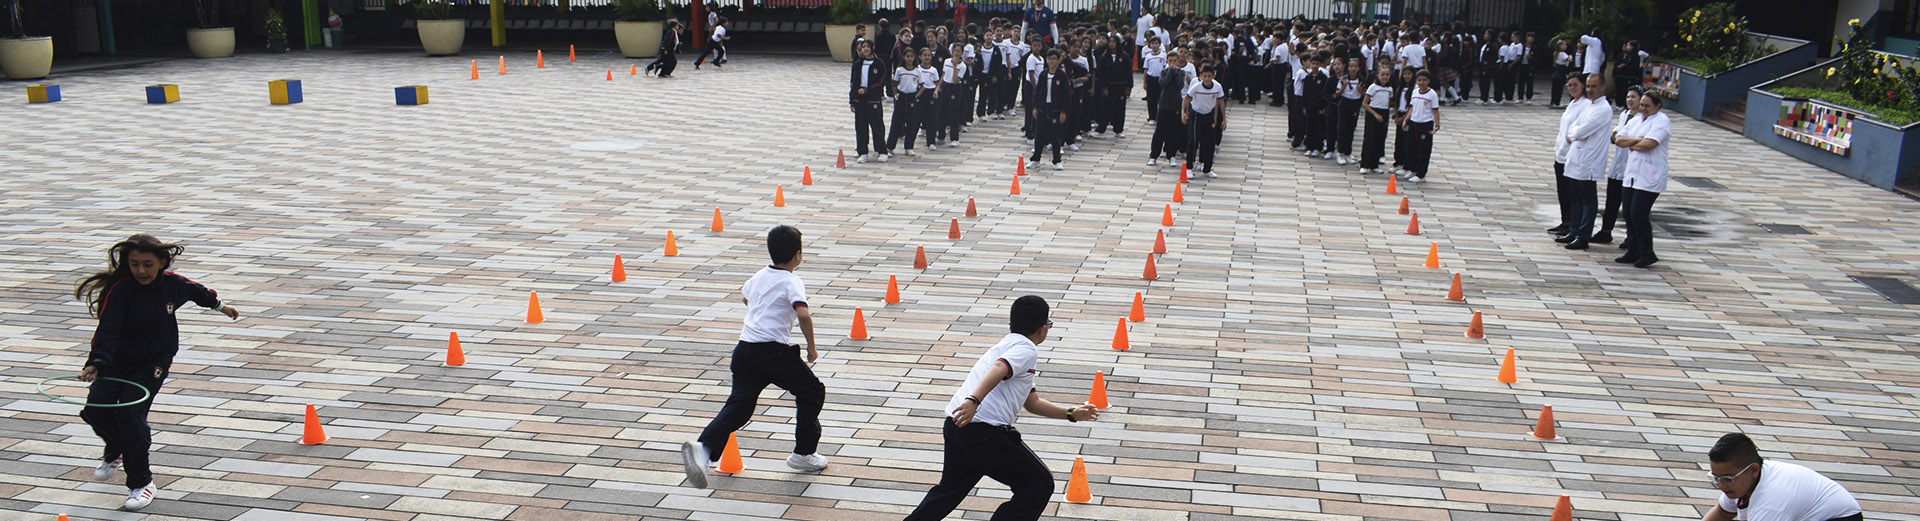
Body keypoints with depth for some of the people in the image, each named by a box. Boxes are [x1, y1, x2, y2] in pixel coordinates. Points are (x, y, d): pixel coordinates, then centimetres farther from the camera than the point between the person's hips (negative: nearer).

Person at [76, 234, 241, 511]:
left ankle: (141, 483, -1)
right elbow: (107, 330, -25)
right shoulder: (119, 290, -16)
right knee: (95, 409, -8)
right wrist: (96, 363, -39)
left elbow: (197, 291, 17)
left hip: (153, 363, -1)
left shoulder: (173, 284, -8)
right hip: (116, 361, 1)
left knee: (131, 413, -14)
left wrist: (219, 305, 35)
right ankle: (116, 449, 29)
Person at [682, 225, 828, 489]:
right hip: (773, 351, -6)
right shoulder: (792, 281, -4)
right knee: (812, 391, 14)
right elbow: (803, 315, -21)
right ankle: (803, 453, 21)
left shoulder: (760, 276, 18)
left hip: (744, 348, 6)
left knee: (739, 404, -2)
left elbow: (745, 297, 40)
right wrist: (811, 347, -7)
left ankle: (703, 448, -26)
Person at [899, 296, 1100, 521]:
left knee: (950, 488, 28)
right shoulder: (1026, 348, -1)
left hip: (955, 424, 9)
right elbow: (998, 369, -23)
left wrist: (1071, 414, 32)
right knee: (1040, 485, 3)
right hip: (986, 431, -9)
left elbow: (1033, 403, 32)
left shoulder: (1007, 345, 28)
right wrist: (973, 401, -36)